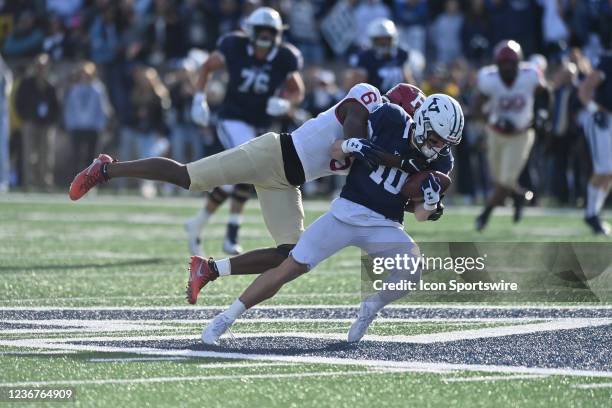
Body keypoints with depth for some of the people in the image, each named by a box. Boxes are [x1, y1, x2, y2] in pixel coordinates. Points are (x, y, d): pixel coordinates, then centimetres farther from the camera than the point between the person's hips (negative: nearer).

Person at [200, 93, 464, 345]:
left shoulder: (439, 161, -3)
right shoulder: (392, 119, -10)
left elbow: (420, 216, 0)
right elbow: (335, 153, -2)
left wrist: (431, 201, -21)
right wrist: (349, 145, -24)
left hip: (384, 226, 2)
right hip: (347, 212, -2)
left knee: (415, 268, -25)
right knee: (289, 269, -8)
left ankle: (371, 308, 4)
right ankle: (227, 317, 8)